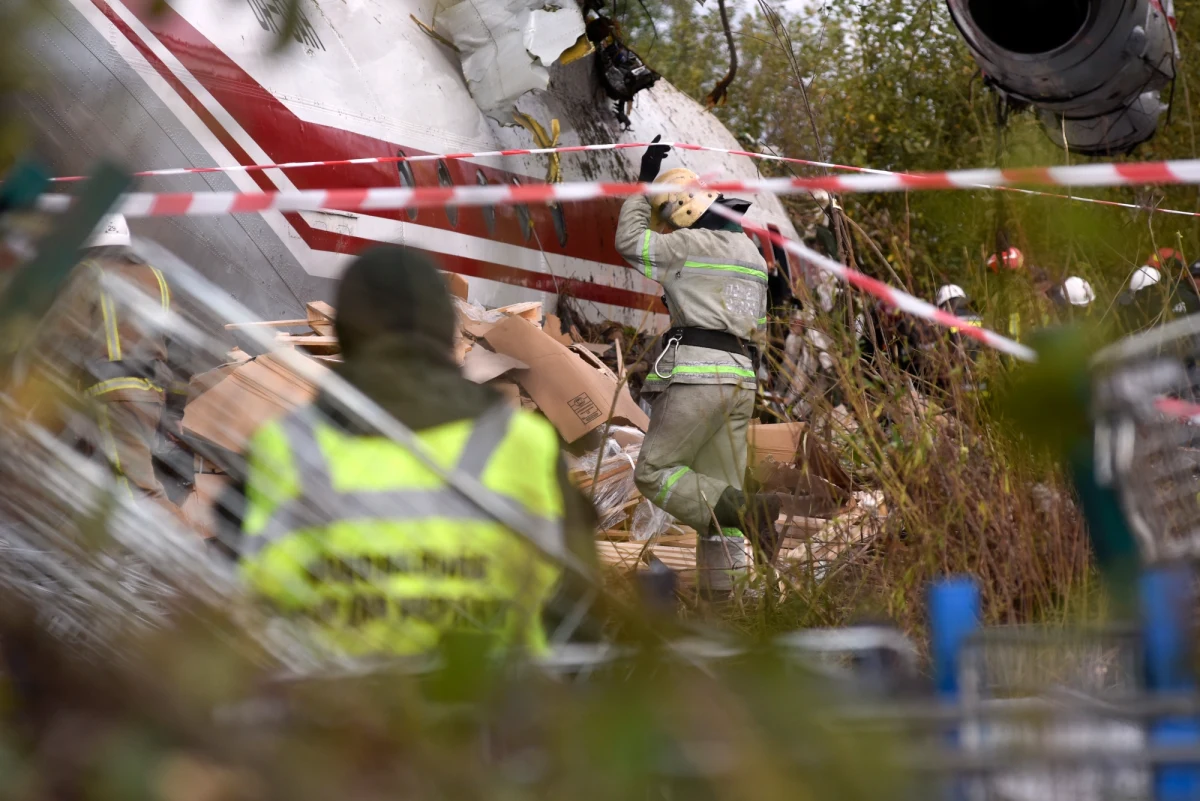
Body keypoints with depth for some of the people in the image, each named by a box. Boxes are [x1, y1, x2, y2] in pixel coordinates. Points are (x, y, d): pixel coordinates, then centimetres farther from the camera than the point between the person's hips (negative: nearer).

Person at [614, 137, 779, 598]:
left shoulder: (694, 244, -6)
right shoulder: (753, 257, 21)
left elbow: (631, 241, 6)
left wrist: (644, 184, 15)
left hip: (696, 372, -8)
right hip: (742, 378, 8)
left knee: (654, 471, -3)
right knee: (716, 486, 8)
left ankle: (743, 511, -24)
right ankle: (718, 588, 2)